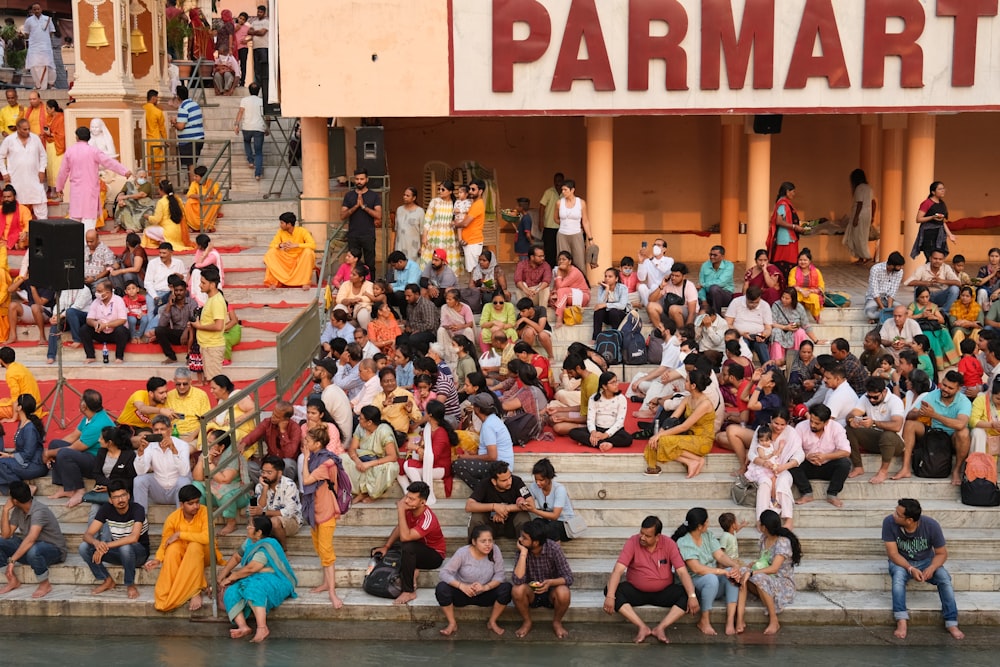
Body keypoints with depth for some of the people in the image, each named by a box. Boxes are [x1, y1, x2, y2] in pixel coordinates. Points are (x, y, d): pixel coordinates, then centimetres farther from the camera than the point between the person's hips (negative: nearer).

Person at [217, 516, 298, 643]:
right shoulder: (250, 542, 13)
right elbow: (236, 558, 23)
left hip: (274, 581, -9)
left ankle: (262, 628, -46)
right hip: (254, 580, 9)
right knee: (231, 592, -16)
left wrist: (230, 578, -7)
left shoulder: (266, 547, -16)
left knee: (254, 588, -40)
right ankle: (243, 627, -33)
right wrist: (222, 576, 15)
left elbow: (250, 569, -19)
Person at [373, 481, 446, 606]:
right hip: (417, 550, 8)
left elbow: (405, 537, -43)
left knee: (408, 547, -40)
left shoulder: (428, 519, -33)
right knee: (377, 552, 0)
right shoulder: (410, 509, -12)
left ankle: (408, 591, -28)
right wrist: (386, 547, -5)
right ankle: (410, 574, -6)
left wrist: (400, 510, -39)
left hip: (434, 556, -8)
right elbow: (399, 528, 5)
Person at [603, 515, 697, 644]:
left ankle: (661, 628, -25)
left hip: (664, 592, 0)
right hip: (636, 592, 0)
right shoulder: (632, 543, -12)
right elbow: (618, 570, -19)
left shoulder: (669, 544, -9)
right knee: (611, 590, -27)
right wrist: (610, 596, -31)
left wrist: (692, 596, -26)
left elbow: (682, 571, -12)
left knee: (686, 594, -26)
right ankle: (642, 627, -29)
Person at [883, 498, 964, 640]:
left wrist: (931, 568, -32)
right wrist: (910, 569, -37)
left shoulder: (931, 526, -23)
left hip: (926, 561, 1)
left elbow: (942, 553, -11)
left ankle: (951, 623, -20)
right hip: (901, 562, -1)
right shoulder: (889, 522, -24)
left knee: (944, 578, -27)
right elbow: (893, 553, -21)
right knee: (898, 574, -35)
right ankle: (902, 621, -36)